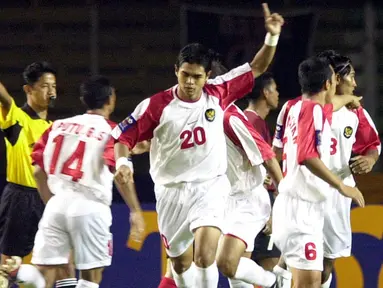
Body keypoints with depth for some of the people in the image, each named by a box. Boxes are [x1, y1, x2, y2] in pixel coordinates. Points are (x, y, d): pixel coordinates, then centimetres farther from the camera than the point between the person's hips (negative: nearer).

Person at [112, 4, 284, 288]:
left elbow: (257, 68, 1)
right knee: (181, 263, 13)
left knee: (205, 256, -22)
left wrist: (272, 36, -13)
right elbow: (123, 136, -3)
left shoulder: (217, 93, -5)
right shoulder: (157, 105, -10)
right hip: (171, 191, 1)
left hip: (209, 188, -1)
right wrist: (123, 162, -23)